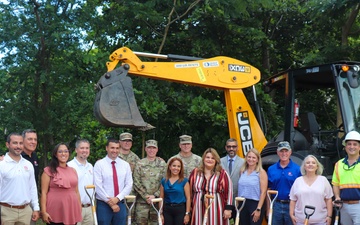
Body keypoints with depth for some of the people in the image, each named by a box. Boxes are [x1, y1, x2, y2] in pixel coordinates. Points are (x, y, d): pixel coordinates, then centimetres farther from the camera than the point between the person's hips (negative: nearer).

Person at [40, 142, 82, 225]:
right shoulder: (49, 171, -1)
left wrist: (80, 209, 13)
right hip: (55, 213, -4)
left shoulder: (73, 171, 13)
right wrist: (44, 212, -12)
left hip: (72, 212, 4)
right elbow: (44, 192, -5)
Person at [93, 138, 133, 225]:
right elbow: (98, 187, -10)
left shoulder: (125, 165, 7)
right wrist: (110, 202, -13)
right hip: (103, 204, -3)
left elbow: (129, 185, 3)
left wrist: (117, 198, -12)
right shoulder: (99, 164, -4)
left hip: (120, 204, 3)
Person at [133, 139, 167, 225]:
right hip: (142, 201, 0)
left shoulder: (162, 163, 6)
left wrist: (155, 195, -9)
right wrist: (146, 196, -9)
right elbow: (136, 183, 0)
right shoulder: (140, 164, 5)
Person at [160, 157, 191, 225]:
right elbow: (161, 198, 8)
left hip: (180, 209, -2)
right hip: (167, 210, 3)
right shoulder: (164, 181, 6)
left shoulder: (184, 181, -2)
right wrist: (161, 214, 4)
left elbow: (188, 198, -4)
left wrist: (187, 214, -9)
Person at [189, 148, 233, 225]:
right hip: (199, 211, 3)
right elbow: (190, 190, 14)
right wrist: (190, 207, 13)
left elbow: (229, 191, -3)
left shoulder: (222, 174, -2)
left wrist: (228, 208, -7)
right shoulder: (195, 172, 8)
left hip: (216, 212, -3)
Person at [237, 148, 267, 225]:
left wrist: (258, 209, -14)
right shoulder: (242, 171, 10)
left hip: (255, 204, -5)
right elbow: (240, 189, 12)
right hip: (242, 204, 5)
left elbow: (263, 192, -9)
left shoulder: (261, 172, -4)